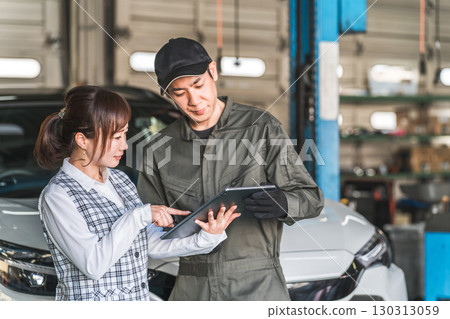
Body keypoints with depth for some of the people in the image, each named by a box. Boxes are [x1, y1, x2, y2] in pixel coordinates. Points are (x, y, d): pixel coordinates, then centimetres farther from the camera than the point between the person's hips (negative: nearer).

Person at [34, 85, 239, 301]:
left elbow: (152, 244, 7)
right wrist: (140, 216, -21)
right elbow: (93, 265, -21)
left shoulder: (120, 180, 7)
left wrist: (207, 238, -5)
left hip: (139, 299, 7)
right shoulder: (57, 196, -14)